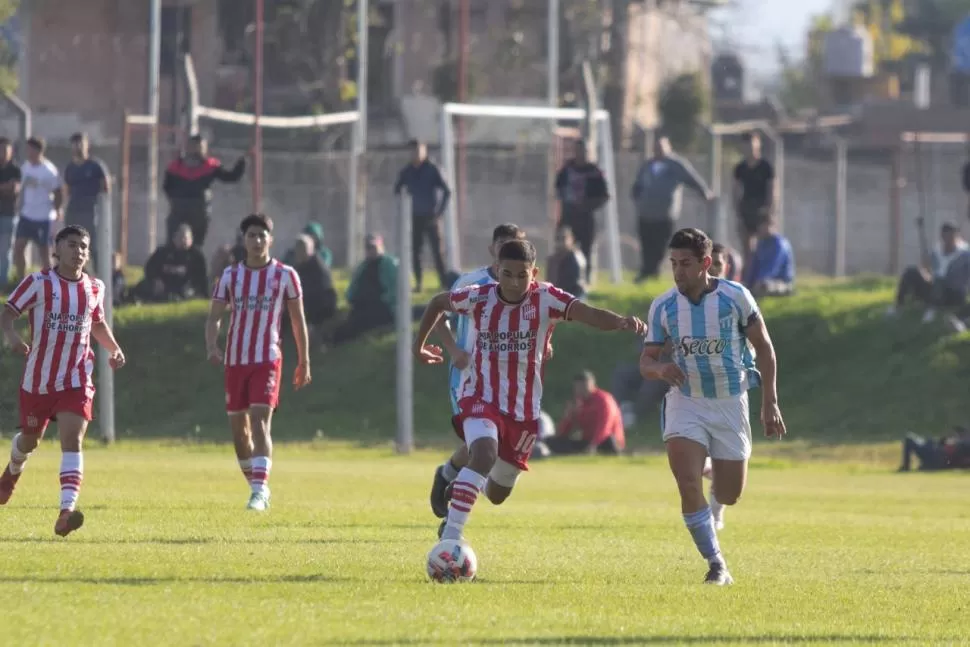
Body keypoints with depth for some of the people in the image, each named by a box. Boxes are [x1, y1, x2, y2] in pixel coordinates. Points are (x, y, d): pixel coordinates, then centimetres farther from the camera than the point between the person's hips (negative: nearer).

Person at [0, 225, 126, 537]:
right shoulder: (38, 283, -8)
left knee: (72, 440, -18)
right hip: (38, 378, -1)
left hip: (76, 380, 1)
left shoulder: (94, 288, 4)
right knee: (30, 439, 18)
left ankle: (66, 511, -29)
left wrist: (114, 349, 5)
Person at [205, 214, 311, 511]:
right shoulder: (230, 275, 6)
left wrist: (304, 362, 9)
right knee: (238, 427, 8)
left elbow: (298, 320, 8)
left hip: (268, 360, -4)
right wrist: (212, 346, -17)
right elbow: (214, 317, 3)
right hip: (235, 360, 4)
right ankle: (257, 486, 25)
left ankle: (260, 491, -22)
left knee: (260, 420, -19)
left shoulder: (285, 275, 0)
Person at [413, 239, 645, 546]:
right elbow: (438, 303, 11)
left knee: (496, 495, 15)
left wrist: (620, 322, -50)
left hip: (524, 409, 2)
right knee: (484, 452, -34)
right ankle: (450, 536, -33)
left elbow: (586, 313, -31)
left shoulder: (545, 299, -13)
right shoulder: (479, 298, -10)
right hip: (481, 398, -2)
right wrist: (419, 345, 17)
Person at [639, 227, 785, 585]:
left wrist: (770, 403, -5)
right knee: (688, 484, -20)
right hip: (686, 402, 0)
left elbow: (764, 347, -1)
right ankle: (716, 565, -9)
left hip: (731, 403, 0)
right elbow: (646, 360, 0)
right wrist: (660, 369, -25)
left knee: (729, 496, 8)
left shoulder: (735, 297, -11)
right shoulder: (663, 306, -6)